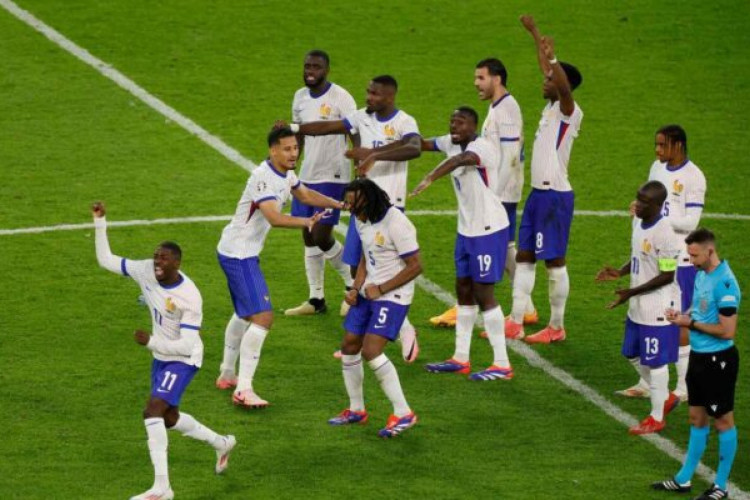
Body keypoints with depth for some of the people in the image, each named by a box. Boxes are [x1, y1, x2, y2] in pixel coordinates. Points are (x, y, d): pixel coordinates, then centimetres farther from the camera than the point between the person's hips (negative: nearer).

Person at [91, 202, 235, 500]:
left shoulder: (189, 297, -29)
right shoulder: (146, 271, -12)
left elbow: (187, 344, -27)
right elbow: (106, 260, -5)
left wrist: (151, 342, -34)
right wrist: (100, 223, -13)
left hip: (184, 359, -8)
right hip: (161, 356, 8)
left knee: (154, 410, -23)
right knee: (168, 418, 20)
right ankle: (221, 444, 46)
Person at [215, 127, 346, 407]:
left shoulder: (285, 174, 5)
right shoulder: (263, 177, -25)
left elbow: (305, 195, 24)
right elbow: (274, 218, -37)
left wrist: (339, 204, 15)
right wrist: (307, 222, -48)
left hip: (245, 252, 11)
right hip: (238, 255, -11)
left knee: (244, 314, 26)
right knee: (263, 317, -18)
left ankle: (227, 375, 40)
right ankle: (243, 391, -20)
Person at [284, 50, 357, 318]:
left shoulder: (340, 98, -12)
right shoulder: (300, 97, 8)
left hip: (333, 177, -7)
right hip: (307, 175, 7)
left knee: (322, 236, -11)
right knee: (308, 237, 7)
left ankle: (354, 284, 10)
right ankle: (316, 298, 16)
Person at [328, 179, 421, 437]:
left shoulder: (395, 223, -22)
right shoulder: (362, 220, 4)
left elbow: (415, 266, -18)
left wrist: (381, 289, -17)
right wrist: (356, 288, 1)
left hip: (393, 295, -9)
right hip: (368, 292, 9)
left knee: (371, 350, -18)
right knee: (349, 346, 9)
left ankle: (403, 414, -11)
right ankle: (356, 410, 26)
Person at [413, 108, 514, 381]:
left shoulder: (482, 146, -22)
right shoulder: (454, 145, 9)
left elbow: (461, 160, -41)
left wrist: (429, 179, -54)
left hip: (489, 230, -9)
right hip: (466, 230, 9)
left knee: (483, 294, -7)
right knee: (464, 290, 13)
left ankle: (502, 365, -2)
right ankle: (460, 359, 23)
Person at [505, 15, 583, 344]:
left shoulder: (569, 112, -12)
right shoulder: (550, 107, 12)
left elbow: (565, 86, -35)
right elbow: (547, 70, 26)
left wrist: (552, 58, -46)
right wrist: (534, 33, 32)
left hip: (556, 196, -9)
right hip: (538, 193, 9)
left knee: (555, 260, -3)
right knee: (524, 256, 9)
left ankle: (557, 328, 4)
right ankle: (515, 323, 13)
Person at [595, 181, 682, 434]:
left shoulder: (664, 233, -23)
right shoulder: (639, 223, 4)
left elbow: (668, 275, -21)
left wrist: (632, 292, -22)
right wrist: (619, 273, 0)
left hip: (658, 309, -9)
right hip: (638, 308, 9)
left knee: (655, 361, 2)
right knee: (633, 356, 18)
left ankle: (657, 418, 15)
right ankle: (666, 398, 36)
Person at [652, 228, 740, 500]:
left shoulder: (725, 283, -23)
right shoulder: (702, 274, 5)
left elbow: (727, 330, -24)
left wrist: (691, 323, -17)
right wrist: (682, 314, 0)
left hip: (718, 360, -9)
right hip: (698, 356, 9)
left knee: (723, 421, 4)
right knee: (697, 419, 17)